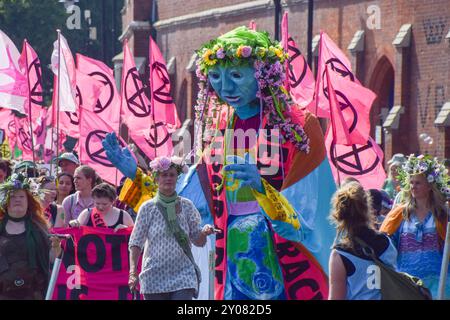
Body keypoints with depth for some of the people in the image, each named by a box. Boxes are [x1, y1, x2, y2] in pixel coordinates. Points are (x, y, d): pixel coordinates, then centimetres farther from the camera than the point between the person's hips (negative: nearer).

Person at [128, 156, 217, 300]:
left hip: (183, 275, 0)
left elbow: (198, 241, 8)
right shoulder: (148, 208, 1)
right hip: (155, 276, 0)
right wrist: (133, 272, -12)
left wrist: (205, 232, -16)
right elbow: (136, 243, 0)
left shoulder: (186, 206, 5)